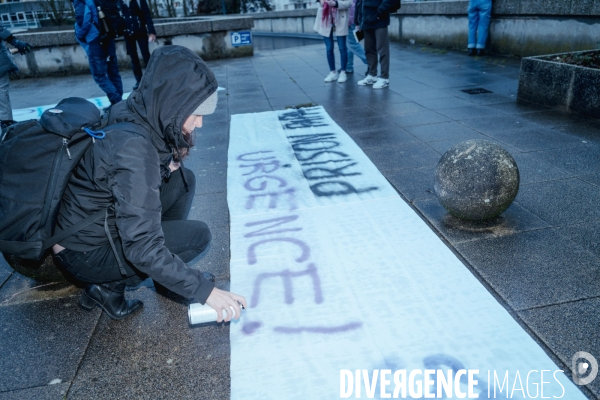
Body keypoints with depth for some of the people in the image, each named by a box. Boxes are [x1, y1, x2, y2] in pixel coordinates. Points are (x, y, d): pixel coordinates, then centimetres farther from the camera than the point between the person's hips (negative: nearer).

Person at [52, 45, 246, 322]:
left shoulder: (134, 115, -8)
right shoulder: (133, 147, -33)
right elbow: (142, 249, -35)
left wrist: (172, 159, -10)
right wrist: (205, 291, -30)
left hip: (107, 223, 8)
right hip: (85, 253, -8)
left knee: (183, 180, 0)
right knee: (197, 235, -14)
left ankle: (168, 276, 10)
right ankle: (108, 287, 0)